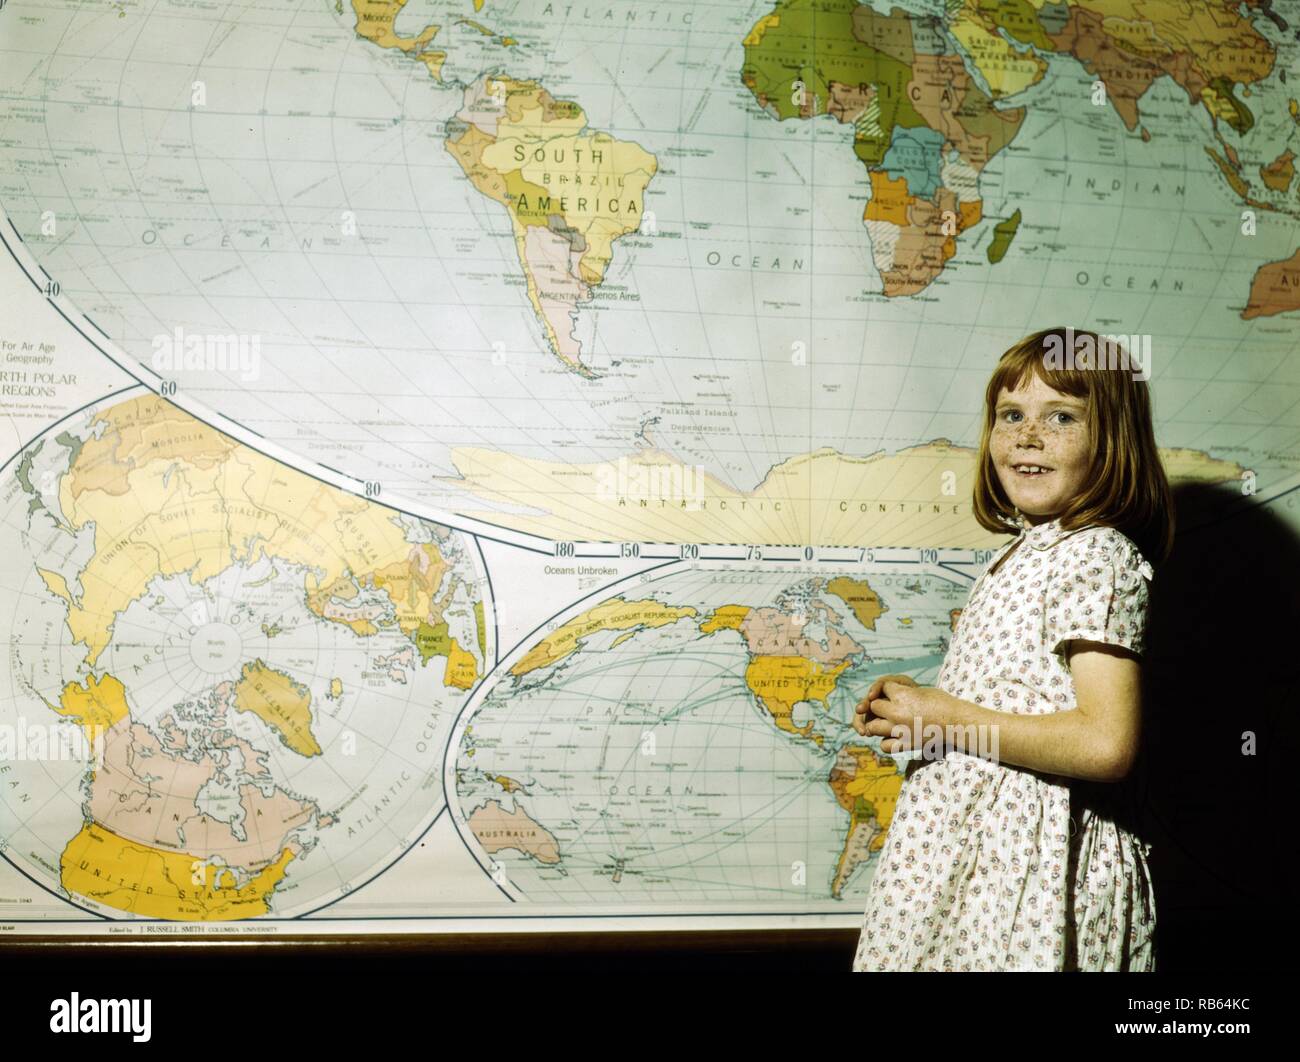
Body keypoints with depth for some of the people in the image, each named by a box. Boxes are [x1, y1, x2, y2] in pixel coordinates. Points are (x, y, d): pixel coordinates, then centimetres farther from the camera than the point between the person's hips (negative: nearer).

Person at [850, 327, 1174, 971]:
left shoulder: (1095, 557, -17)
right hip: (973, 840, 8)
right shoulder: (1023, 553, 11)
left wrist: (948, 718, -18)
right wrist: (918, 700, 3)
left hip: (1029, 855, -8)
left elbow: (1106, 743, -26)